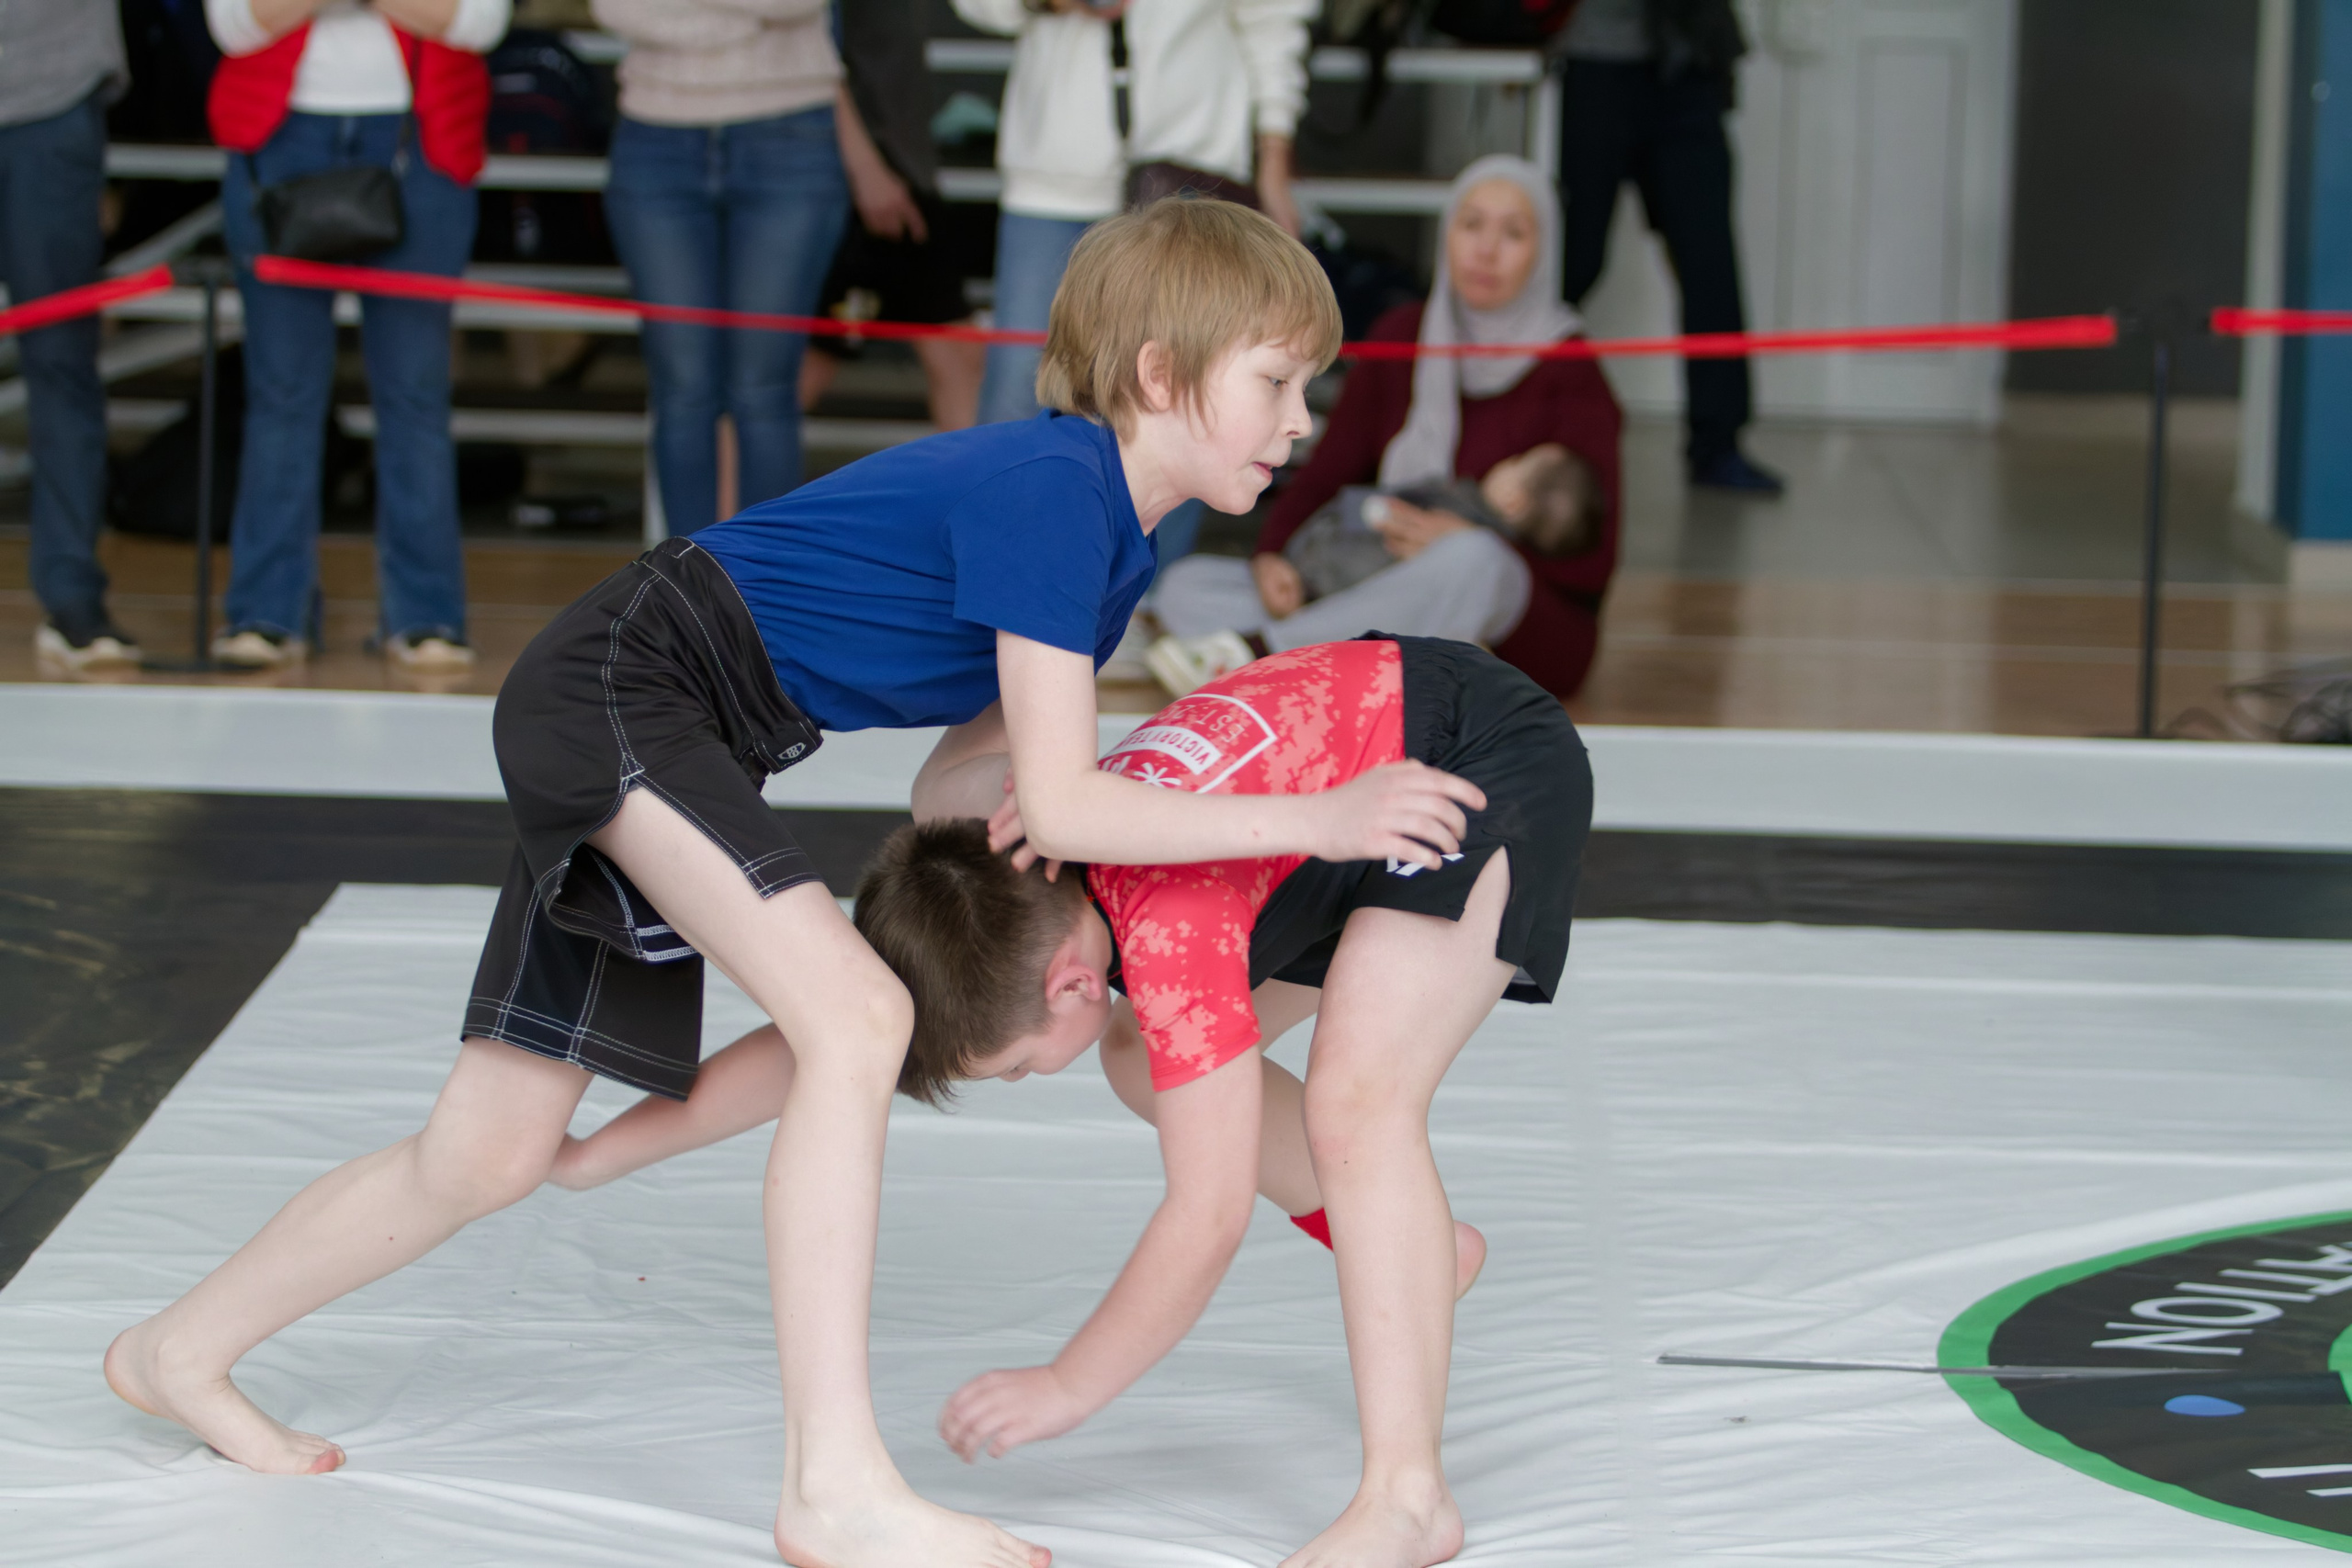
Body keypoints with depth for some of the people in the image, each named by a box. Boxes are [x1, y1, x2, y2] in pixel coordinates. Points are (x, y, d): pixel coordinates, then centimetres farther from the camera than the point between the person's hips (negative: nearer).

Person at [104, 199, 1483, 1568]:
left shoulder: (1113, 547, 8)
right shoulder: (1049, 486, -22)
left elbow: (960, 782, 12)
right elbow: (1063, 802, -25)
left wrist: (1018, 805, -10)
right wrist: (1316, 821, -23)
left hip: (649, 755, 10)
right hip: (617, 687, -10)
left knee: (489, 1158, 13)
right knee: (856, 1014, -24)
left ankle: (184, 1353, 32)